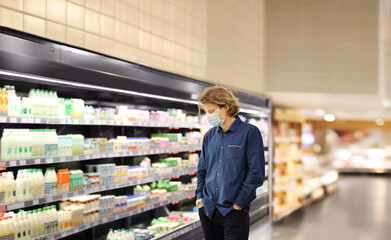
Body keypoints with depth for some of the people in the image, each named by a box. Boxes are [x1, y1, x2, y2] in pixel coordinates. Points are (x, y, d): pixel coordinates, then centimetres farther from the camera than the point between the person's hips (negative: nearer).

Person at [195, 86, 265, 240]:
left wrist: (238, 204, -11)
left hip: (234, 212, -5)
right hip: (207, 210, 5)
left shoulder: (250, 132, -6)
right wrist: (200, 197, 6)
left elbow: (256, 173, -10)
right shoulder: (209, 136, 10)